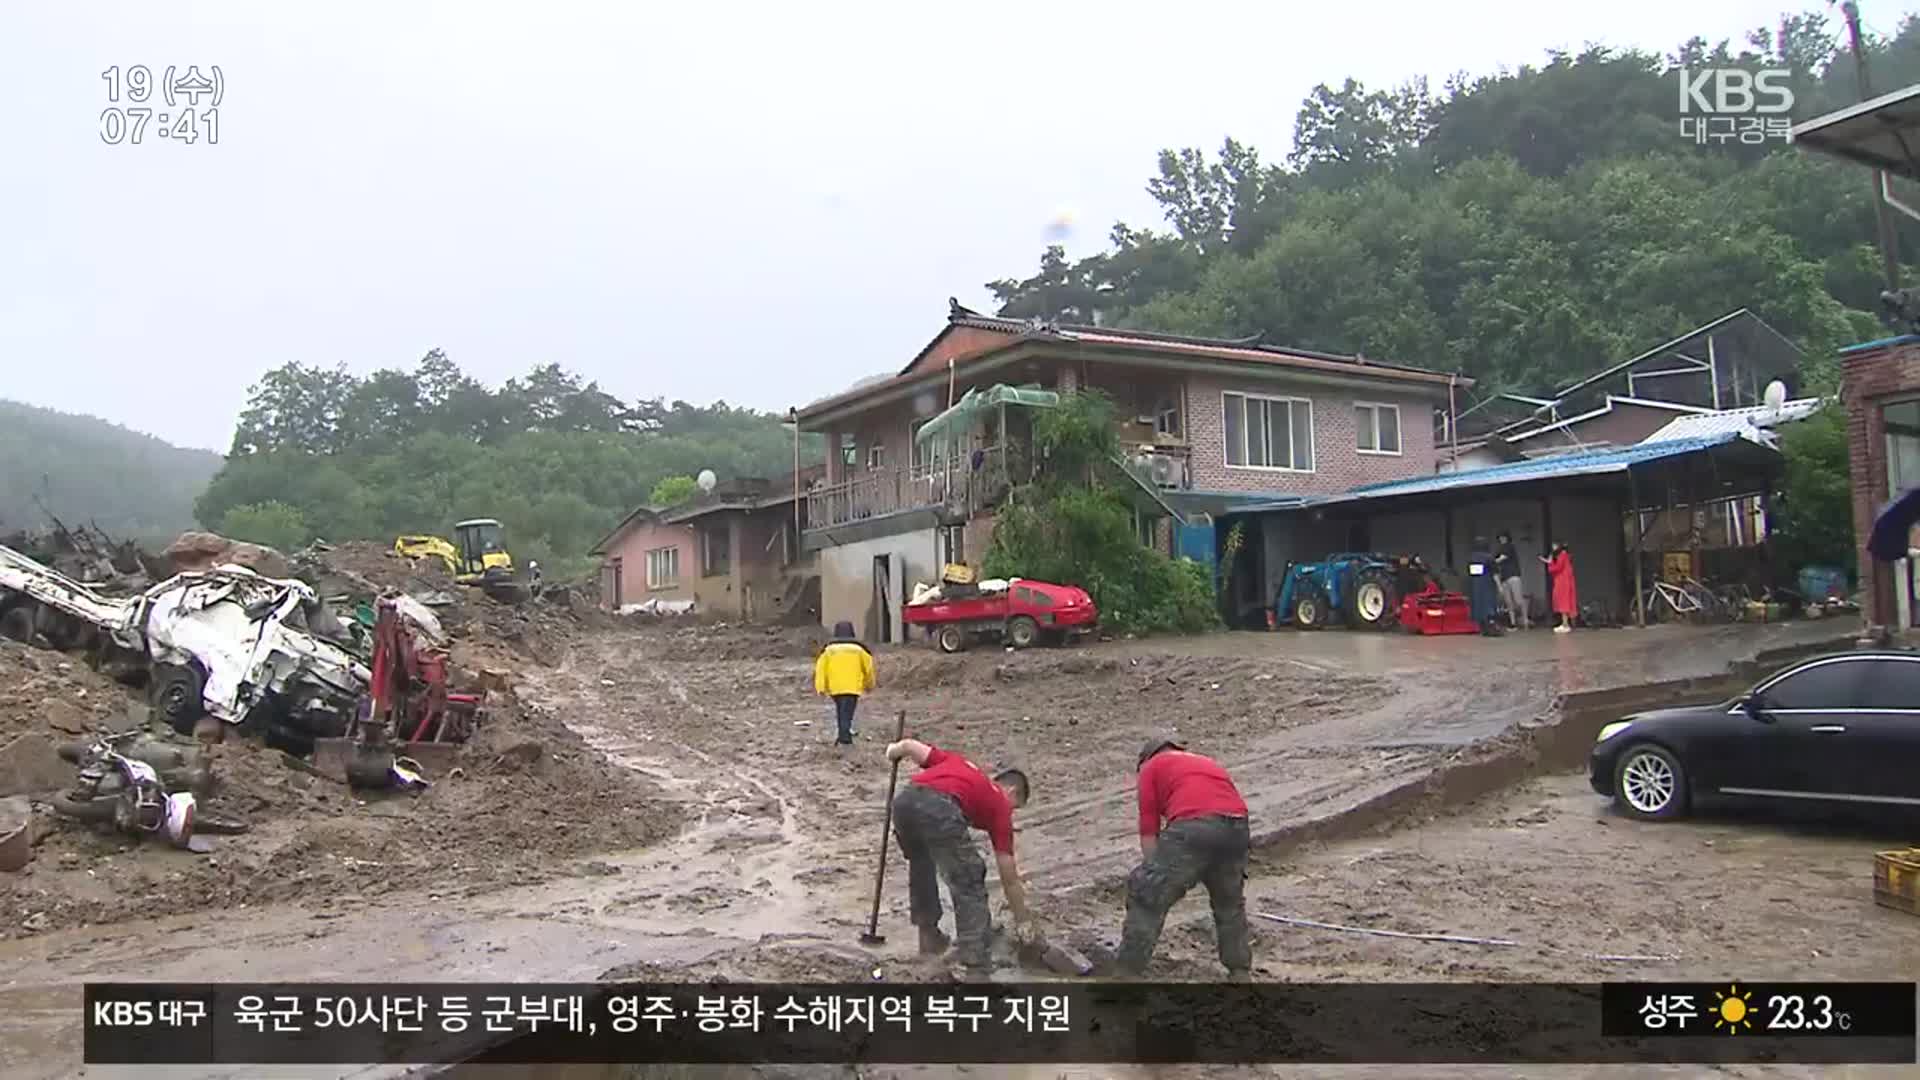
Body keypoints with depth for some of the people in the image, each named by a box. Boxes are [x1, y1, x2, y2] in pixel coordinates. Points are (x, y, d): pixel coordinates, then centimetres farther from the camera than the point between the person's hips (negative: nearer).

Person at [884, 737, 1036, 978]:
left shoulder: (958, 763, 38)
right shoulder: (999, 804, 26)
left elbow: (909, 745, 26)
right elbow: (1009, 879, 27)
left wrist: (894, 750, 50)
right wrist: (1023, 923, 39)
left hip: (905, 800, 5)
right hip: (940, 810, -5)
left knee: (921, 864, 32)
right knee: (969, 884, 9)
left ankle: (929, 936, 39)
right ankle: (975, 965, 1)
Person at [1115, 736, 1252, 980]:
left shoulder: (1152, 767, 23)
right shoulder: (1208, 763, 39)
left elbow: (1149, 832, 15)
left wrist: (1157, 875, 24)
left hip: (1192, 827, -5)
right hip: (1235, 826, 5)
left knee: (1145, 894, 11)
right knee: (1230, 901, 31)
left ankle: (1127, 973, 14)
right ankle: (1240, 972, 38)